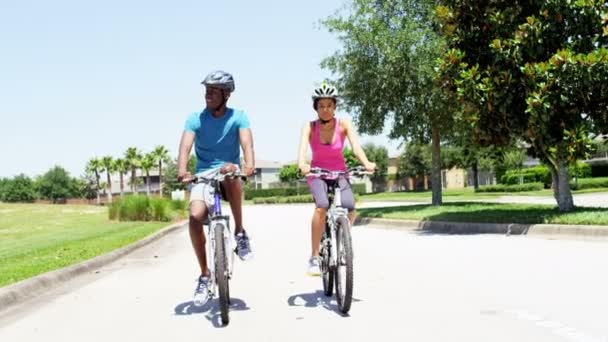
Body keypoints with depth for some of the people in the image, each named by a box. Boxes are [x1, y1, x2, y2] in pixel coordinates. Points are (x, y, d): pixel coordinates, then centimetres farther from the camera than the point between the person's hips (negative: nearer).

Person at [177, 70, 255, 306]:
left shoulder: (238, 117, -6)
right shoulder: (195, 119, -4)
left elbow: (246, 143, -22)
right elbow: (185, 146, -20)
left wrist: (249, 165, -44)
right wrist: (182, 171, -41)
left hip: (229, 175, -1)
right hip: (203, 175, 1)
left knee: (230, 173, -37)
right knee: (195, 217, -23)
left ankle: (240, 232, -21)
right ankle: (204, 275, -6)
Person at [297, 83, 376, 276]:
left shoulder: (343, 124, -8)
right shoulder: (310, 127, -11)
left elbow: (355, 145, -23)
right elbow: (303, 147, -28)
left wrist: (366, 163, -43)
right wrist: (302, 164, -50)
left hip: (339, 173, 2)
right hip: (317, 174, -1)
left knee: (350, 208, -24)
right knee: (322, 206, -31)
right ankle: (314, 258, -23)